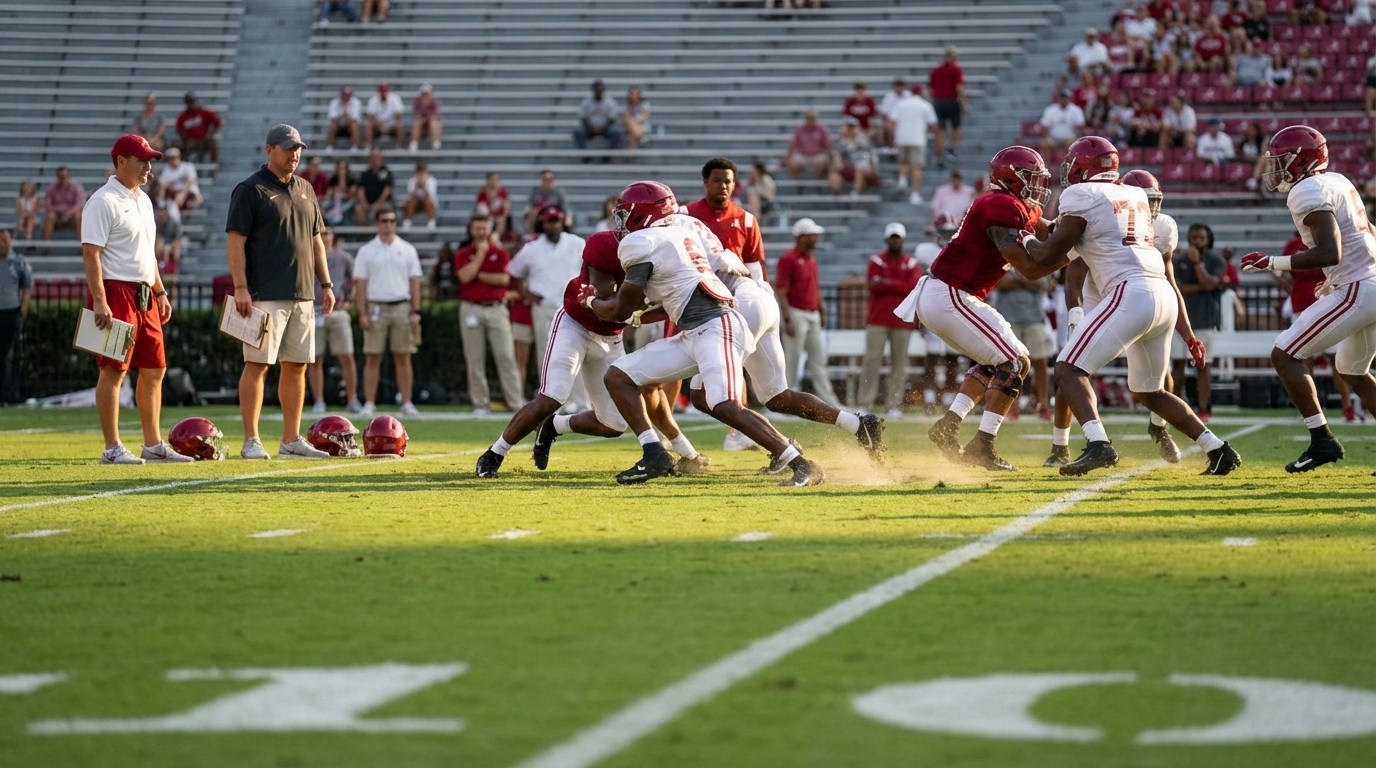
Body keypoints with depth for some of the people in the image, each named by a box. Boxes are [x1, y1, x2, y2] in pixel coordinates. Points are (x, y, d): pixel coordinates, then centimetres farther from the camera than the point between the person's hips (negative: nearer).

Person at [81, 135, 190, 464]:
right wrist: (99, 301, -23)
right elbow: (90, 253, -17)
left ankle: (153, 444, 17)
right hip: (115, 292, -9)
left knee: (154, 369, 10)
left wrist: (160, 292, 20)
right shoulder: (104, 201, -11)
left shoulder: (143, 201, 17)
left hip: (144, 295, 9)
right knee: (113, 371, -6)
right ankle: (112, 448, -3)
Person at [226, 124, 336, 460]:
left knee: (297, 366, 7)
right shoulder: (251, 190, -5)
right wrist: (241, 288, -17)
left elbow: (316, 240, 21)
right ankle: (251, 441, -4)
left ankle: (291, 440, 13)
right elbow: (235, 241, -9)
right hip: (265, 295, -7)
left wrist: (326, 284, 14)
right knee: (257, 365, -6)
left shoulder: (305, 190, 16)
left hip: (302, 295, 7)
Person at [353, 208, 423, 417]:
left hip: (401, 308, 1)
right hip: (376, 308, -1)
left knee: (403, 357, 2)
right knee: (372, 358, -2)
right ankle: (369, 404, 0)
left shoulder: (408, 250, 8)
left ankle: (407, 403, 3)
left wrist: (415, 312, 0)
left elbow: (415, 282, 8)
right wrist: (362, 313, -6)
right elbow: (360, 283, 2)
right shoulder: (366, 251, 4)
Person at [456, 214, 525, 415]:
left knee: (506, 355, -5)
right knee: (474, 359, 0)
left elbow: (504, 279, -6)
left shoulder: (500, 253, 8)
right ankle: (480, 403, 5)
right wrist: (481, 252, -7)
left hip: (496, 309, 0)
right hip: (471, 309, 0)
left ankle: (516, 401, -5)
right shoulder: (462, 254, 8)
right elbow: (464, 276, -11)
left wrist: (478, 275, -5)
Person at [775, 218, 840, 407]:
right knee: (792, 359, -3)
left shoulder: (812, 258, 14)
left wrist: (821, 313, 17)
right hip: (796, 314, -8)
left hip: (813, 315, 8)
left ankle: (828, 401, 9)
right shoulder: (789, 258, -11)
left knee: (819, 359, 8)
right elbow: (780, 291, -15)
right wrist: (787, 319, -20)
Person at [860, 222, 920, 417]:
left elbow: (914, 287, -7)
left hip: (902, 321, 1)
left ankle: (894, 405, 3)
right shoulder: (876, 261, 7)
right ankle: (865, 403, -6)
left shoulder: (911, 264, 10)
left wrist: (887, 283, -12)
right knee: (872, 359, -7)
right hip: (877, 319, -1)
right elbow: (872, 285, -9)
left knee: (899, 362, 0)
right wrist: (900, 287, -11)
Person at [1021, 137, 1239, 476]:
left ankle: (1099, 444, -28)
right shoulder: (1136, 196, 23)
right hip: (1164, 297, 8)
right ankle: (1219, 450, 18)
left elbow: (1048, 256, 3)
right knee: (1150, 392, 23)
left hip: (1131, 294, -8)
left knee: (1069, 369, -7)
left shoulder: (1082, 196, 1)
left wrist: (1027, 240, 21)